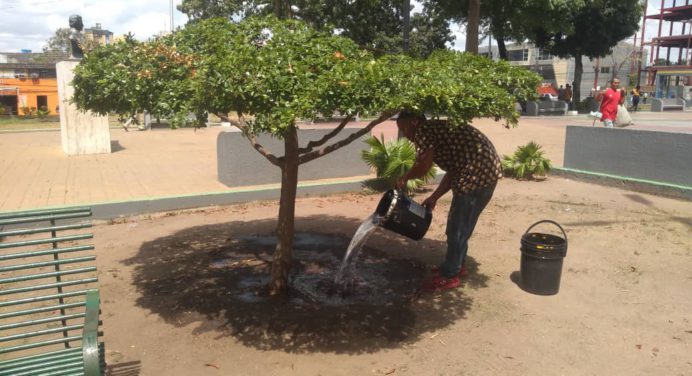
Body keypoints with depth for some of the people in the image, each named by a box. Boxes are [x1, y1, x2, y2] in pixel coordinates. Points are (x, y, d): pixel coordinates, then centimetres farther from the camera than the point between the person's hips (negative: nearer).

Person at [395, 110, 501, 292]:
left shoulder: (423, 130, -6)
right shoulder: (435, 130, 21)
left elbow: (423, 167, -17)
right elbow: (453, 171, 20)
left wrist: (404, 178, 2)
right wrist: (434, 197, 19)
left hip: (477, 171, -10)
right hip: (485, 168, 10)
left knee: (458, 224, 1)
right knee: (460, 223, 20)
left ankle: (449, 275, 13)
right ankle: (456, 265, 34)